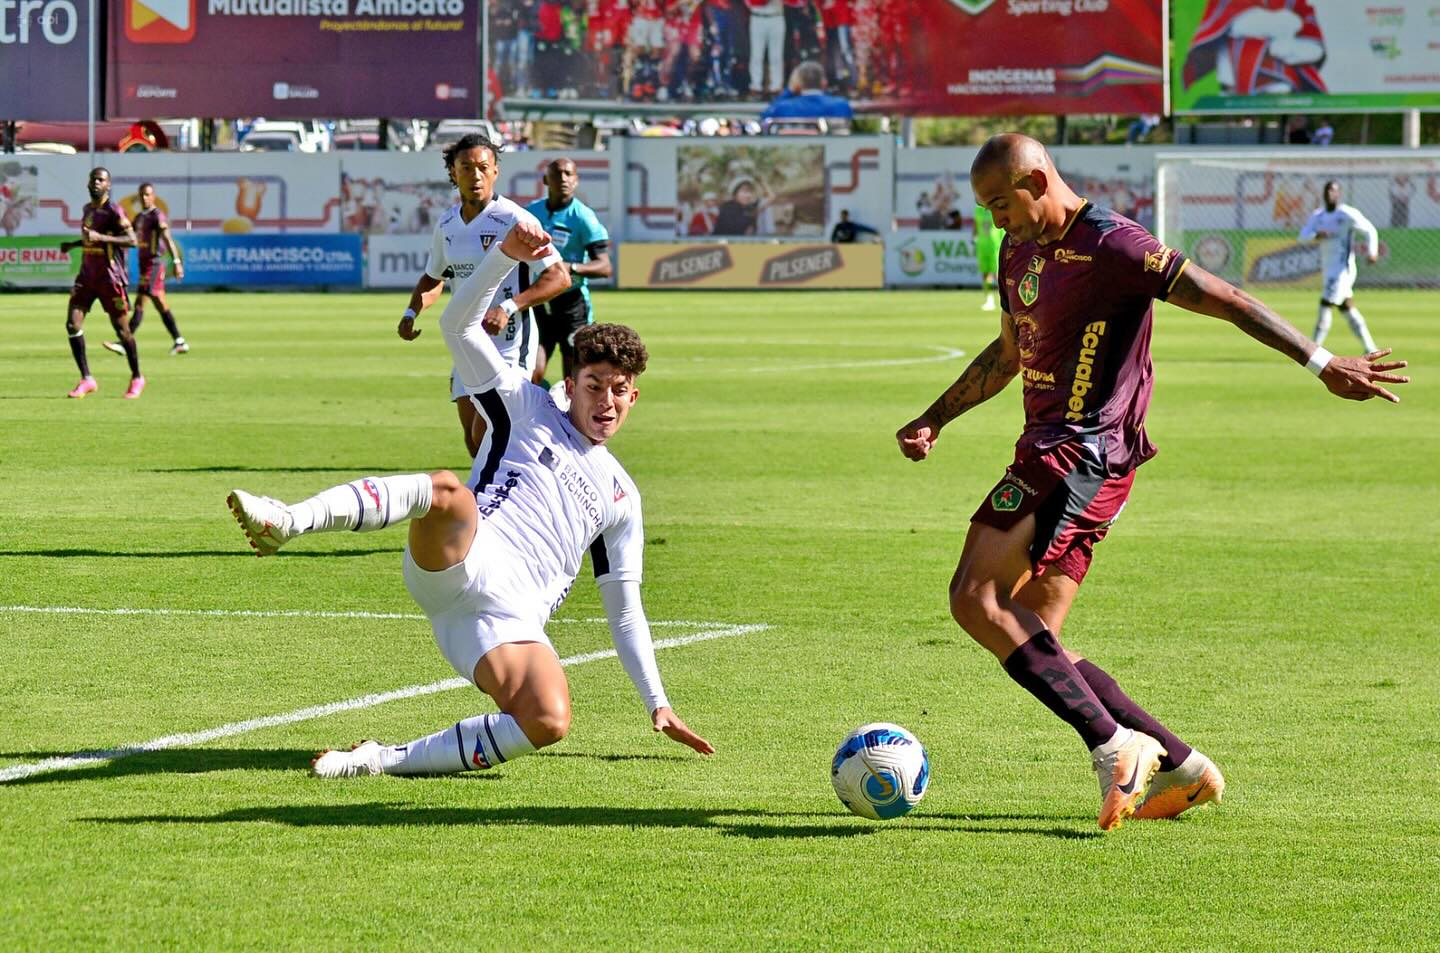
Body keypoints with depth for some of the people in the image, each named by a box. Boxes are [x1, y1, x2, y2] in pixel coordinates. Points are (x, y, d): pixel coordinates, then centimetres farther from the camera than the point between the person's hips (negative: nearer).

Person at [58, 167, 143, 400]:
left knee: (121, 329, 1)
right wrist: (74, 244, 14)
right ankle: (86, 380, -2)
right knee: (73, 324, -8)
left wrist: (100, 237, -28)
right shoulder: (87, 209, 13)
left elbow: (132, 240, -20)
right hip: (87, 276, 7)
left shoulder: (113, 211, -11)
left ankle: (137, 378, 19)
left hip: (111, 278, -7)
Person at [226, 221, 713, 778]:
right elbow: (459, 324, 11)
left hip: (511, 621, 3)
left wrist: (657, 704, 25)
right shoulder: (530, 410, 21)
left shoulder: (621, 496, 28)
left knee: (550, 722, -31)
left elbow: (625, 611, 31)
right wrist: (507, 253, -4)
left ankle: (387, 760, -23)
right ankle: (287, 522, -56)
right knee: (447, 490, -39)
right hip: (460, 564, -3)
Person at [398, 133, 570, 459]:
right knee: (474, 444, 7)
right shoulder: (446, 223, 8)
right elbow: (433, 277, 24)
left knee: (485, 438, -15)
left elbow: (559, 277, -18)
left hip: (510, 344, -7)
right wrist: (411, 313, 5)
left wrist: (509, 307, -28)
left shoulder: (513, 219, -14)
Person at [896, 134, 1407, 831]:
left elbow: (1224, 299, -14)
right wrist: (933, 420, 27)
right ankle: (1180, 765, 9)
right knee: (1031, 642, 6)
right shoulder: (1019, 251, 15)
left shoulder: (1109, 245, -13)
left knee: (976, 599, -18)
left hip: (1085, 457, -10)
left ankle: (1114, 746, -18)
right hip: (1048, 452, 10)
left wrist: (1322, 364, -17)